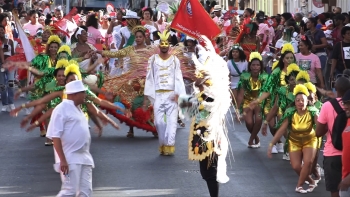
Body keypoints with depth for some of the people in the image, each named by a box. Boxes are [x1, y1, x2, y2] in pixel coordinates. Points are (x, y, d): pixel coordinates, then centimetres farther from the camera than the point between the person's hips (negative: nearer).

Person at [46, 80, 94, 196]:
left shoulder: (77, 109, 16)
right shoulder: (62, 109, -10)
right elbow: (55, 136, -16)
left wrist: (87, 156, 18)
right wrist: (62, 160, -21)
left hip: (84, 159, 8)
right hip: (70, 159, -8)